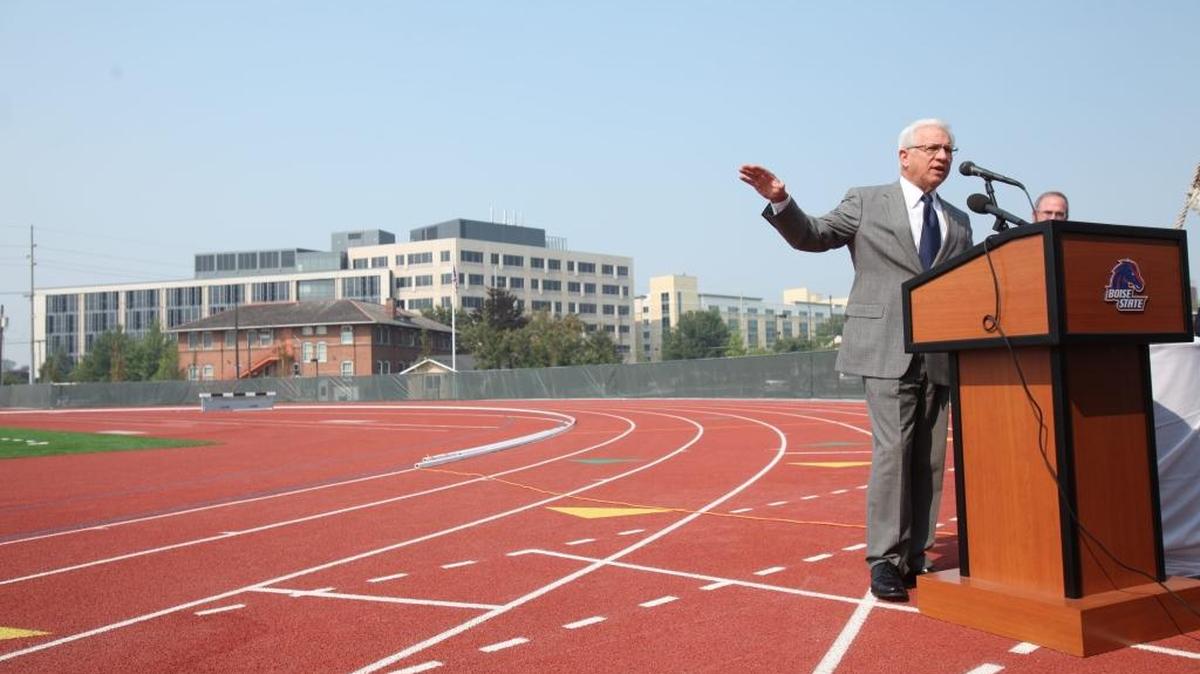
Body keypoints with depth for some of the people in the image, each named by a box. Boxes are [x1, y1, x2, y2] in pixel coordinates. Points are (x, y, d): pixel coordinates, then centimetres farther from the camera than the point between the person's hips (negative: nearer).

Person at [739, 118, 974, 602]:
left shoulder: (958, 222, 19)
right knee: (892, 451, -10)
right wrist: (780, 201, -16)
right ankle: (884, 561, -3)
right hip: (887, 351, -5)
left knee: (929, 459, 6)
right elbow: (811, 236, 1)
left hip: (940, 355, 5)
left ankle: (915, 557, 15)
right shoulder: (867, 203, 7)